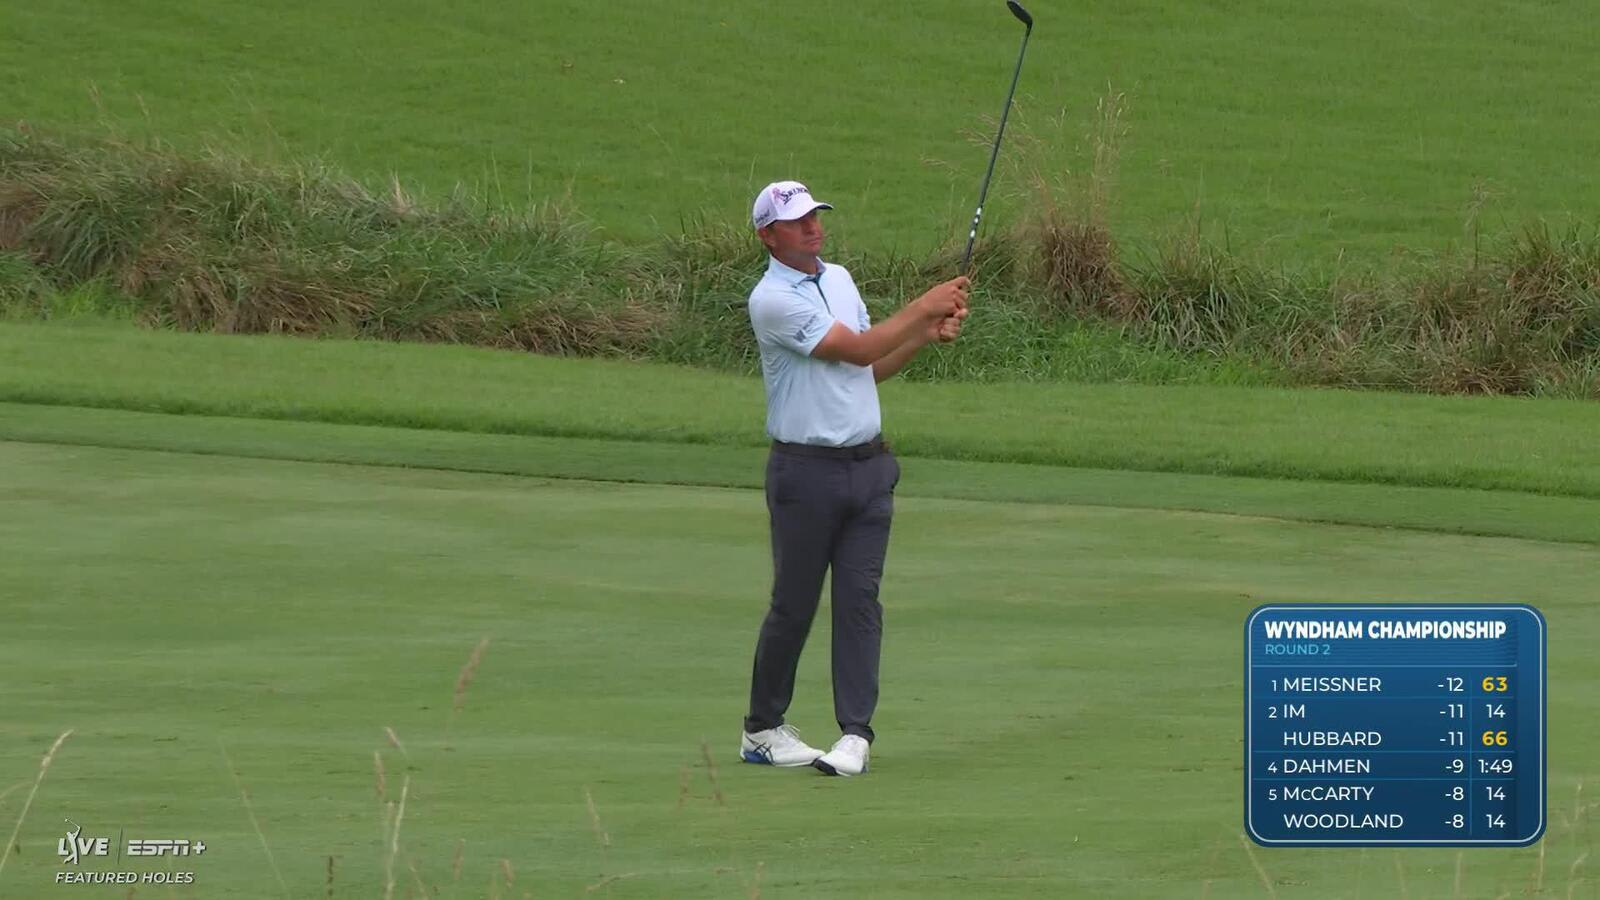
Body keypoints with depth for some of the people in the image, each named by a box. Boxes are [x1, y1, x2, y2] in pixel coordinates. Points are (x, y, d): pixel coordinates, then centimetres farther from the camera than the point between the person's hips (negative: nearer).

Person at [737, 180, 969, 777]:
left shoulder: (839, 278, 13)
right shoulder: (772, 300, -13)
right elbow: (857, 349, -16)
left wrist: (928, 335, 6)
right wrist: (922, 309, -8)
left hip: (868, 464, 6)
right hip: (805, 470, -6)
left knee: (859, 599, -2)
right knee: (793, 605, 2)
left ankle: (855, 733, -5)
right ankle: (763, 730, 16)